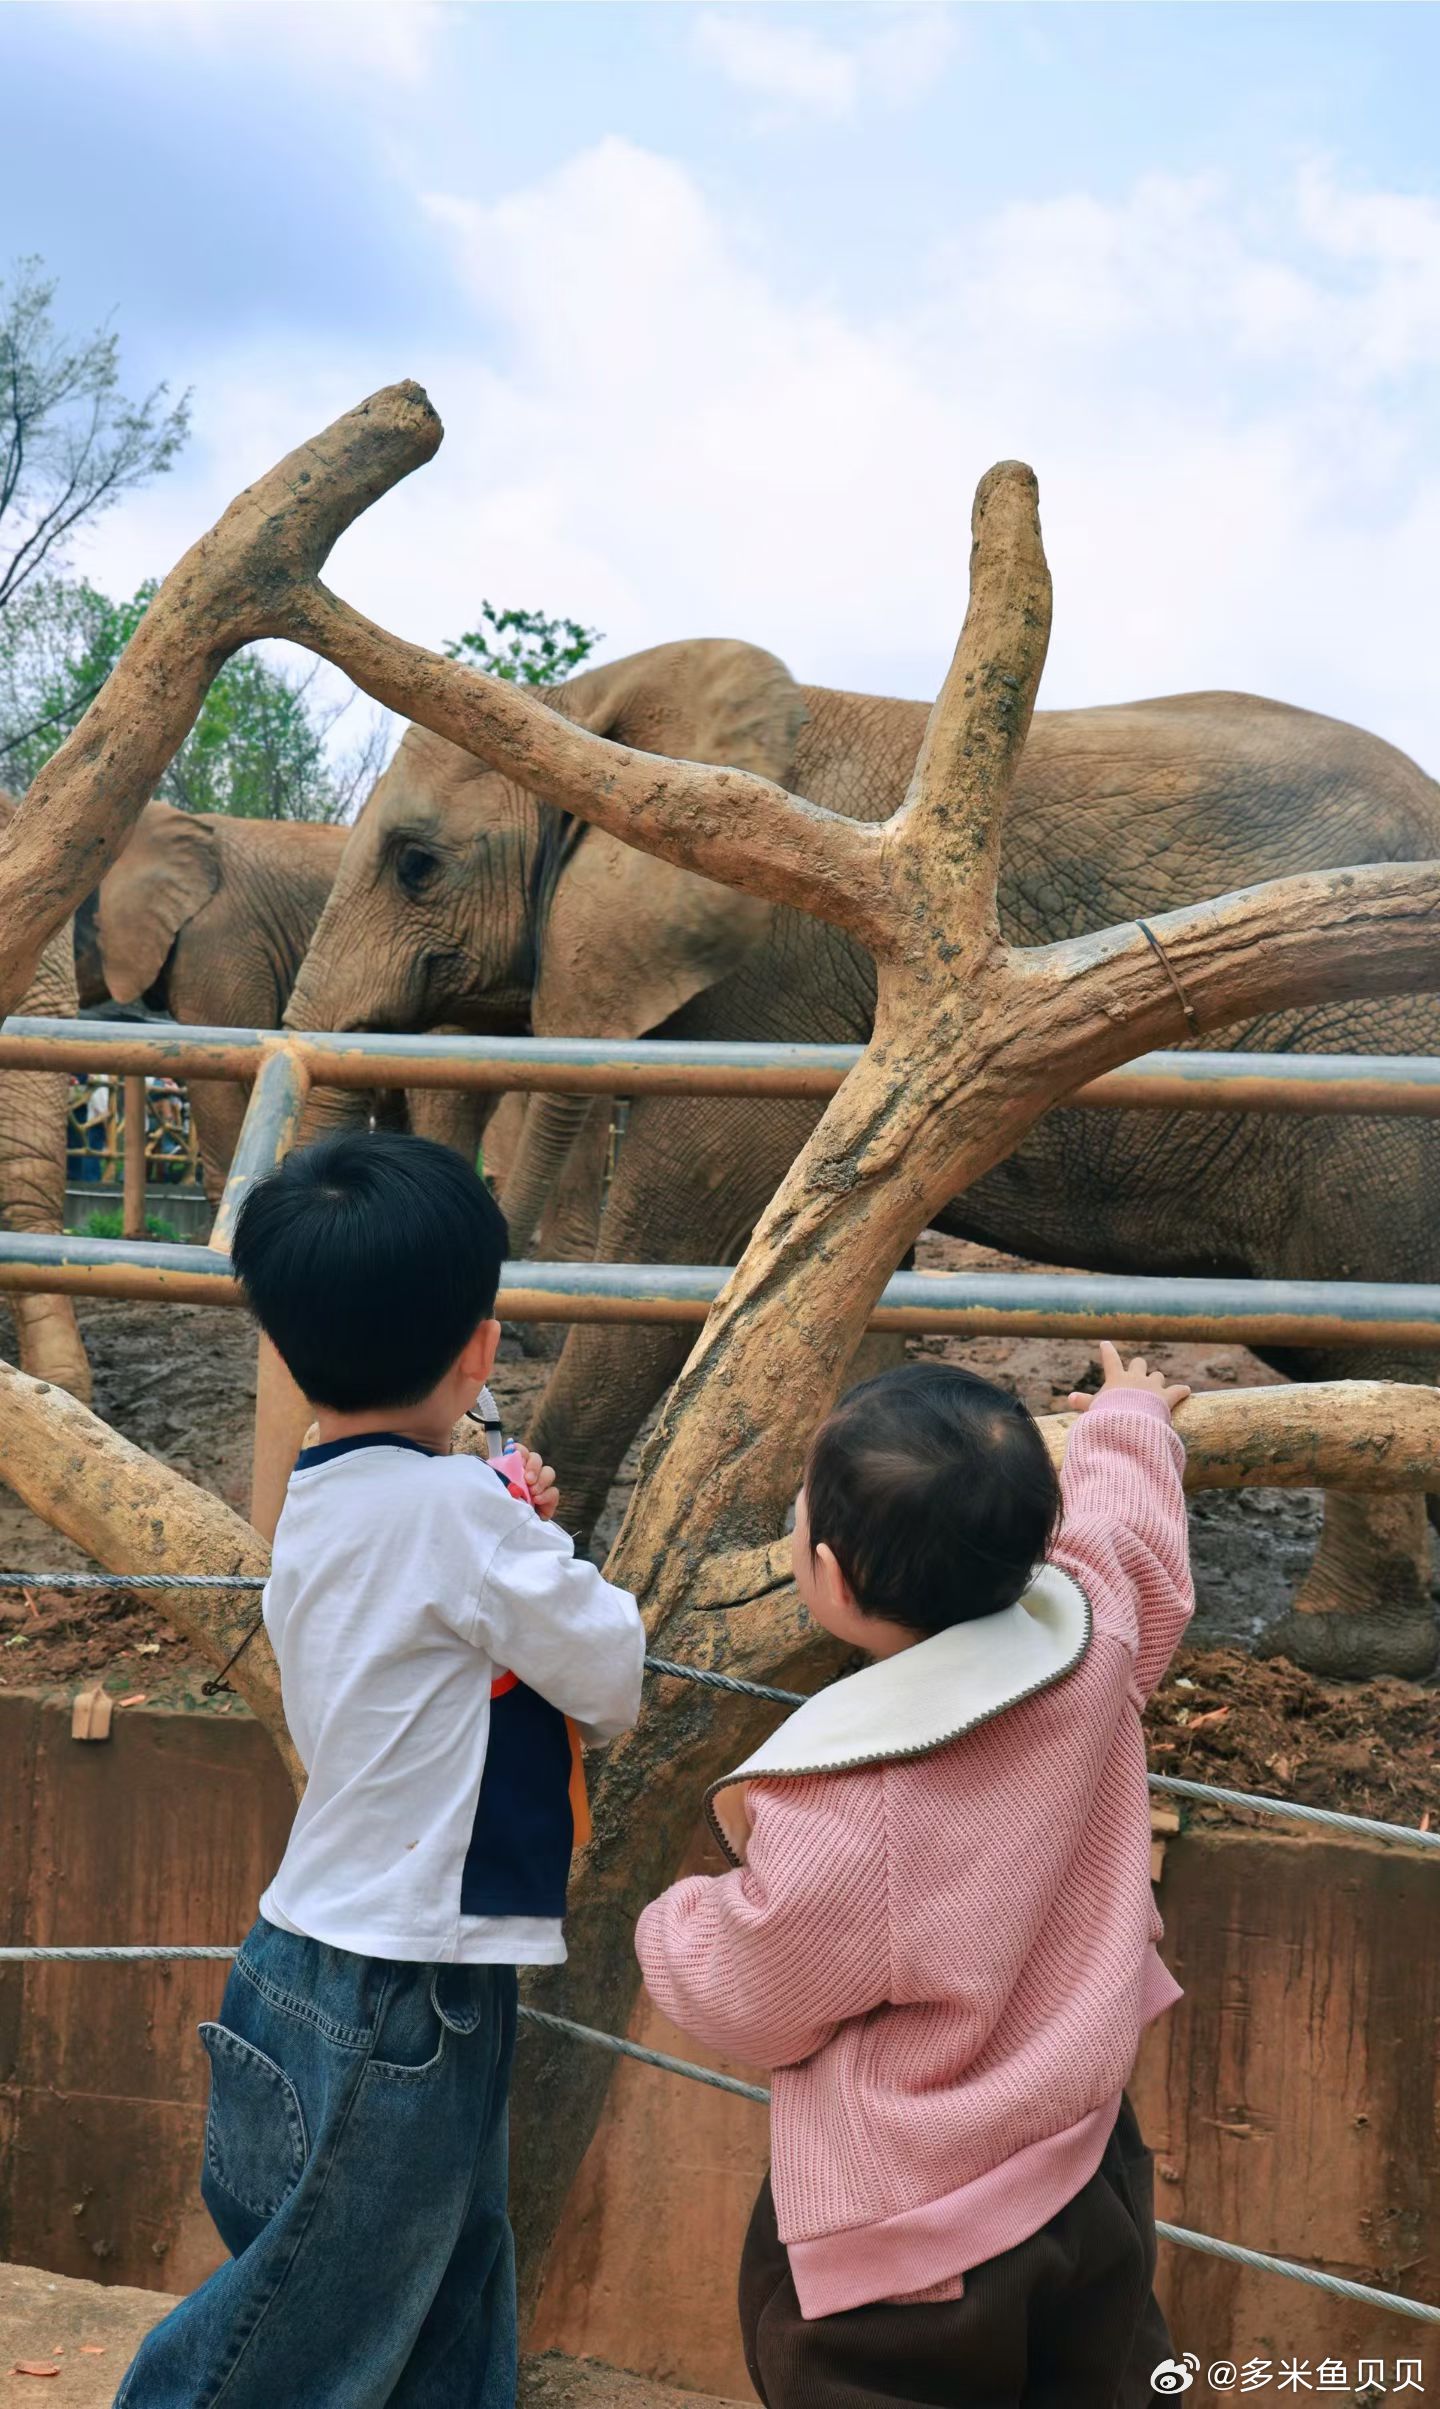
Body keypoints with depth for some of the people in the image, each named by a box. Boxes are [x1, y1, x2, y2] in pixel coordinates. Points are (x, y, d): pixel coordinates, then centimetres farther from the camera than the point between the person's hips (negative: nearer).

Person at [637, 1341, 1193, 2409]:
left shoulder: (833, 1814, -32)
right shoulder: (1097, 1633, -17)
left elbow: (753, 2010, -13)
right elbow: (1133, 1536, 8)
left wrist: (678, 1920, 7)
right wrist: (1128, 1422, 28)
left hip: (905, 2249, -6)